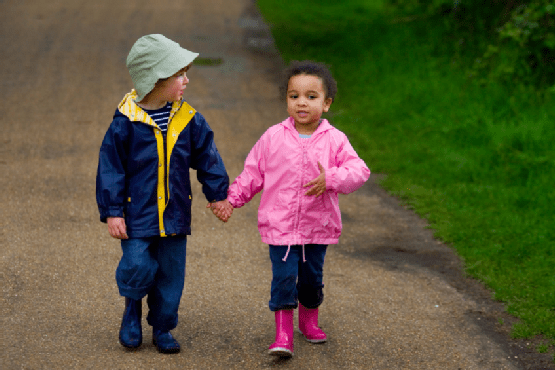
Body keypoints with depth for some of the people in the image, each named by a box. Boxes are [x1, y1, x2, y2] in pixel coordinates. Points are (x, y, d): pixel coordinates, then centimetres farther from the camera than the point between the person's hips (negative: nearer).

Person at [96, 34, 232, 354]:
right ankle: (133, 307, 23)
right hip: (137, 214, -4)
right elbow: (110, 168, -7)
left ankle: (162, 327, 26)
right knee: (138, 266, -10)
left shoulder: (189, 120, -1)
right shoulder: (126, 123, -12)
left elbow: (207, 157, 12)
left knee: (171, 272, 8)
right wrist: (112, 211, -8)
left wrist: (217, 193, 15)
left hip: (175, 214, 4)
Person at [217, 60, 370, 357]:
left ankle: (309, 320, 40)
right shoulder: (273, 138, -2)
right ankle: (282, 335, 2)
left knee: (312, 278, 14)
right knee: (284, 278, -8)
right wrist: (231, 198, 2)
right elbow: (253, 173, 7)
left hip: (318, 228, 1)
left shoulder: (334, 140, -4)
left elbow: (359, 171, -9)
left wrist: (330, 179, -25)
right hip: (280, 226, -1)